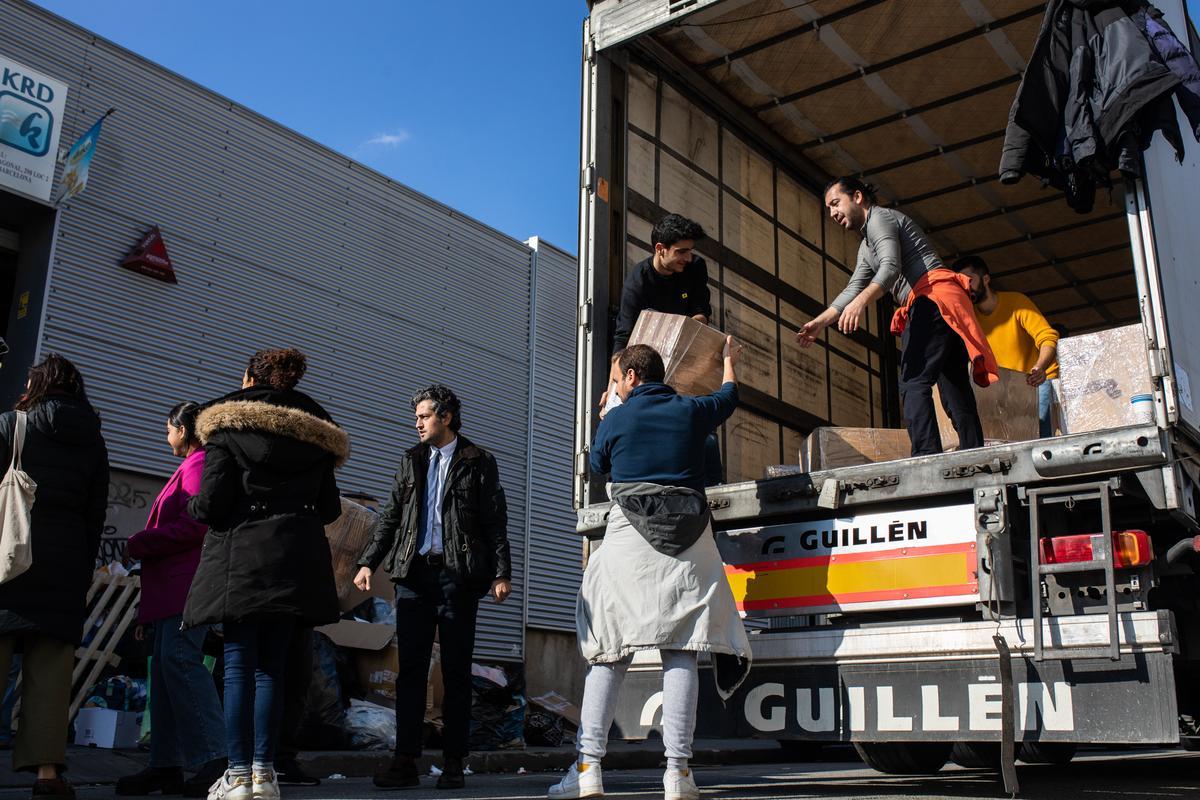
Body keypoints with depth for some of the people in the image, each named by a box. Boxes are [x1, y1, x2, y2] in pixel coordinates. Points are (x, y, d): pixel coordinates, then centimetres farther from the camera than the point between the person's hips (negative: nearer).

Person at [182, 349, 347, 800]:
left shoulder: (228, 428, 0)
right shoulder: (313, 434, 12)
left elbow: (212, 503, -8)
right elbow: (330, 508, 11)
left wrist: (191, 507, 14)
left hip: (241, 555, -3)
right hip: (296, 560, 4)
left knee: (239, 664, 0)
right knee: (271, 665, 7)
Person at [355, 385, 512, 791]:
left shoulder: (478, 462, 3)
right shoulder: (411, 460, 16)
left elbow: (496, 523, 0)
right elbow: (391, 517, 16)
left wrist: (501, 573, -7)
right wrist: (368, 562, 7)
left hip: (458, 575, -3)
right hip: (414, 573, 4)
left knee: (456, 671, 2)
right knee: (410, 669, 0)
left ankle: (453, 763, 8)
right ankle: (406, 761, 3)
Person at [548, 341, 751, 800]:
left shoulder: (615, 420, 5)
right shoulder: (692, 412, 11)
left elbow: (597, 465, 24)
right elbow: (728, 396, 33)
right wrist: (730, 360, 54)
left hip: (629, 542, -1)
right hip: (687, 543, 2)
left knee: (609, 654, 2)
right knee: (679, 653, -1)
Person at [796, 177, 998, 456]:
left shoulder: (880, 217, 1)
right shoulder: (866, 247, 32)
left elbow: (891, 267, -16)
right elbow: (853, 289, 26)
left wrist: (861, 301, -33)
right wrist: (820, 322, 13)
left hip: (934, 297, -10)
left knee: (914, 383, -20)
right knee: (955, 389, 4)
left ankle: (927, 458, -31)